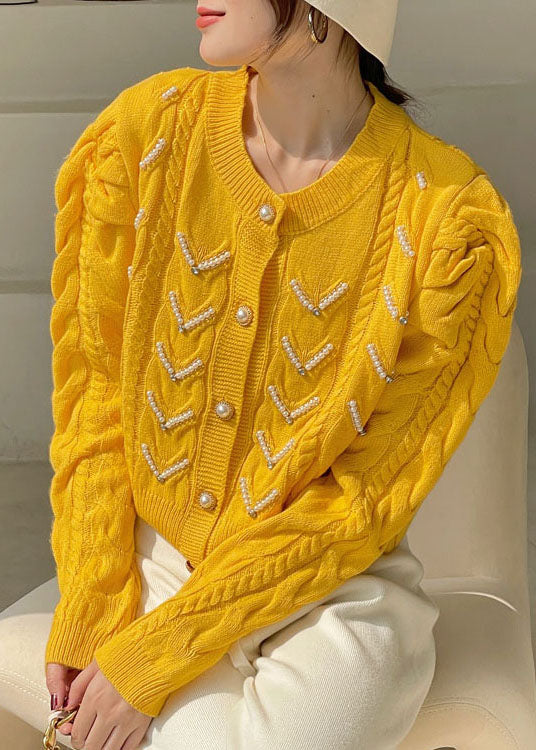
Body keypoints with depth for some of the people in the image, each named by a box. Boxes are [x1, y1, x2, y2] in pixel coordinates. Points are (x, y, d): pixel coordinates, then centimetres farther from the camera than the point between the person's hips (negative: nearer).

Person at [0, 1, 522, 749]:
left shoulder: (447, 219, -15)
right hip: (149, 559, 2)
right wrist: (92, 608, -8)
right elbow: (93, 385, 0)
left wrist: (154, 658, -14)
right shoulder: (146, 132, -7)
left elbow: (363, 501, -12)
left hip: (334, 589, -1)